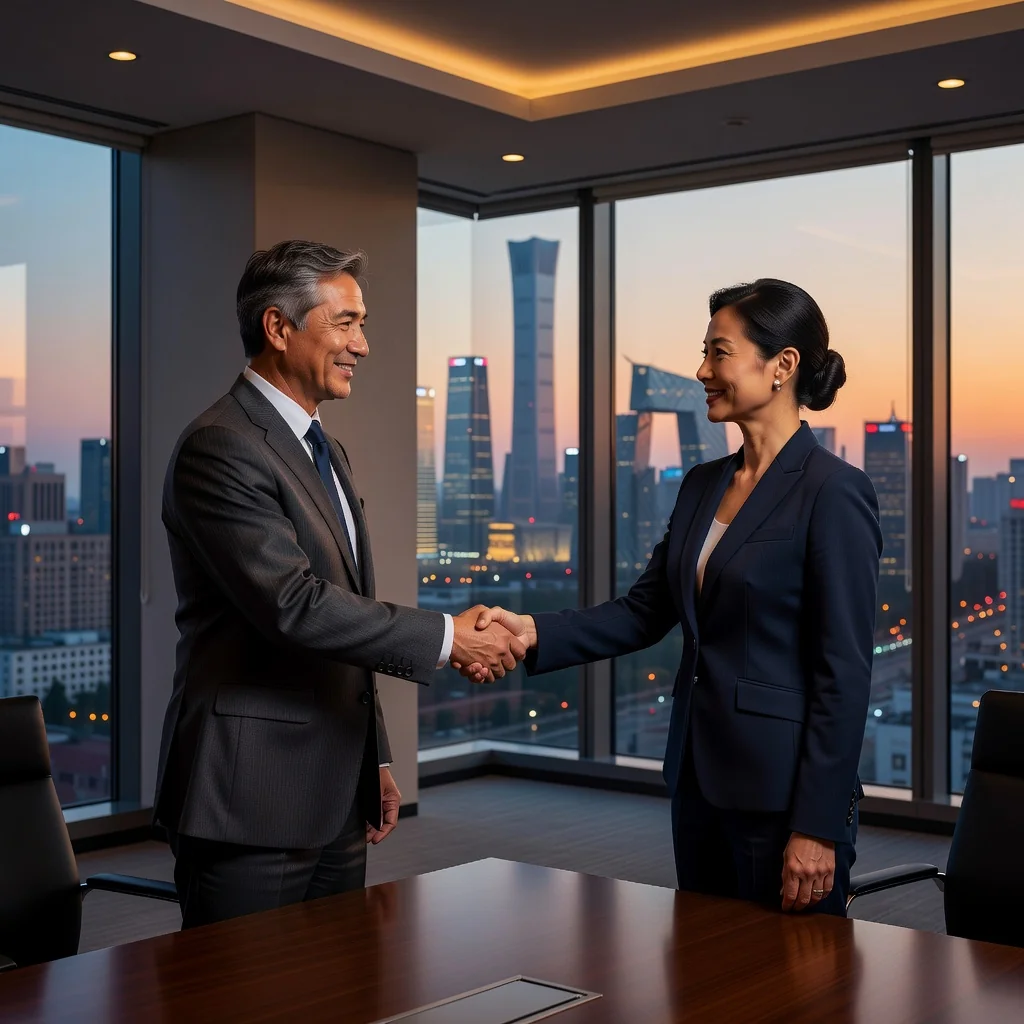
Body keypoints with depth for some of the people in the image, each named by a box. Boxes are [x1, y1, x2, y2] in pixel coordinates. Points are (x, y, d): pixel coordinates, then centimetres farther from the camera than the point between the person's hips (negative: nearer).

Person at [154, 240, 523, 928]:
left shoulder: (327, 452, 18)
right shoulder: (220, 448, -13)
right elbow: (293, 605, -24)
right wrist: (447, 637, -19)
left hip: (336, 798, 9)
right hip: (252, 800, -9)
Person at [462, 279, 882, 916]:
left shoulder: (832, 493, -14)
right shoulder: (703, 486, 10)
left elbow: (845, 672, -16)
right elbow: (645, 612, 8)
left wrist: (817, 827, -17)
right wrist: (534, 633, -7)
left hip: (783, 791, -8)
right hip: (700, 779, 8)